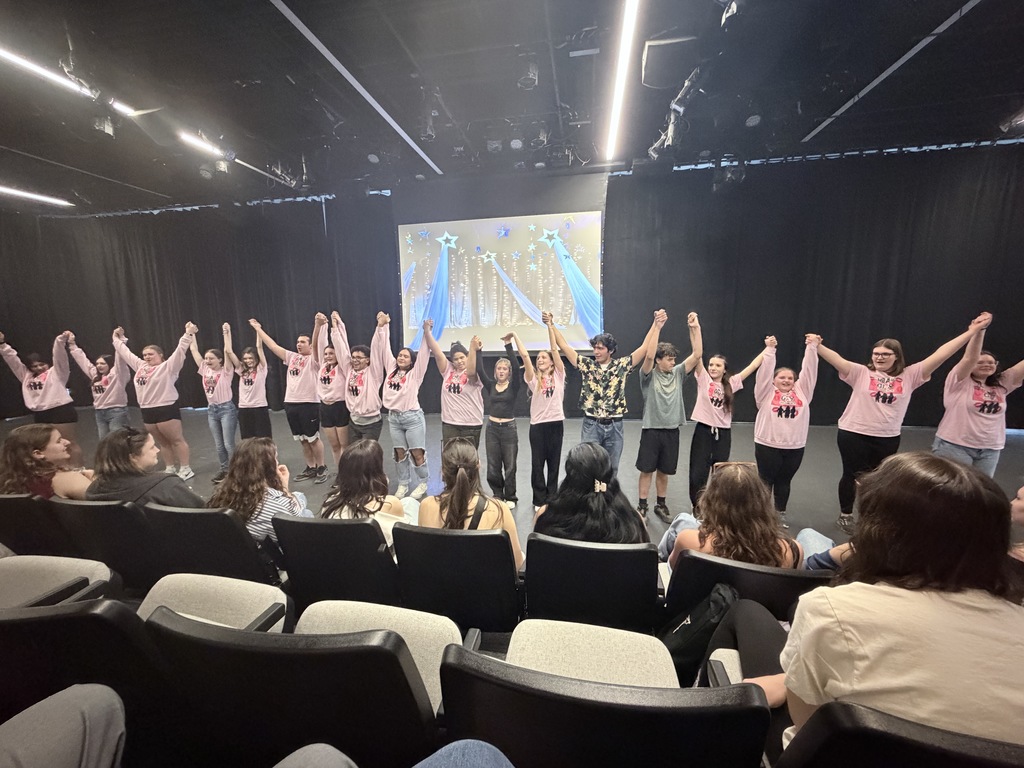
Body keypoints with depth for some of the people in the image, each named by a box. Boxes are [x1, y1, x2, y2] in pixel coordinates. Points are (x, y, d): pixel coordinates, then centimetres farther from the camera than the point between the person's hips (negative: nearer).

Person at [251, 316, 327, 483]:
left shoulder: (313, 359, -5)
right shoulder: (292, 357, 14)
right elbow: (273, 345, 20)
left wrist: (318, 325, -40)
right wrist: (258, 328, 23)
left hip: (309, 404, -7)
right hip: (290, 404, 7)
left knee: (313, 439, 2)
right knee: (302, 440, 14)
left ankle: (322, 467, 17)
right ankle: (311, 468, 26)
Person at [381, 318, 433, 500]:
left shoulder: (415, 373, -5)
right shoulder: (391, 369, 7)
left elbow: (423, 353, -15)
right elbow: (386, 347, 10)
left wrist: (426, 331, -23)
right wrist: (385, 326, 9)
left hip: (412, 417, -5)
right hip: (393, 417, 5)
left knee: (417, 454, 2)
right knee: (400, 453, 13)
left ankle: (423, 483, 20)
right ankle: (403, 484, 26)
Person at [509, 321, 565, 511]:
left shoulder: (558, 375, 5)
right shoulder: (533, 378, 4)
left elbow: (554, 349, -2)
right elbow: (524, 355, -5)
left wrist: (550, 326, -6)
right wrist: (514, 334, -6)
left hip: (556, 423, 0)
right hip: (537, 425, 0)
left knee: (554, 463, 11)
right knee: (537, 464, 6)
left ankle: (551, 499, 25)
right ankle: (540, 500, 21)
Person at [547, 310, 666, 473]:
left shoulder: (621, 366, 2)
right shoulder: (587, 365, 1)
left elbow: (644, 348, -1)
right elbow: (564, 346, -1)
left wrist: (656, 323, -6)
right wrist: (551, 325, -7)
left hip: (614, 425, 1)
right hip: (591, 424, -1)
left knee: (611, 467, 13)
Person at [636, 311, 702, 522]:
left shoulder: (678, 373, 4)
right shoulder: (649, 375, -7)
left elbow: (697, 354, -3)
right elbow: (649, 355, -26)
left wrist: (695, 328, -12)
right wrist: (657, 327, -28)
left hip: (672, 431, 4)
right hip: (651, 430, -4)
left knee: (664, 471, 15)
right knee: (647, 470, 6)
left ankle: (661, 505, 30)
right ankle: (642, 506, 19)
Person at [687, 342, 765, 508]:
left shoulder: (731, 383, 6)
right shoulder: (703, 379, -1)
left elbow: (752, 366, 8)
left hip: (723, 433, 2)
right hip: (703, 430, -2)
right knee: (698, 472, 3)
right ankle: (697, 508, 20)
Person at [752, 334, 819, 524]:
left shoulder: (802, 391, 8)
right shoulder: (766, 392, 0)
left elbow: (809, 369, 3)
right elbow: (765, 371, -8)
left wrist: (812, 346, -2)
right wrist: (770, 349, -13)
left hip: (795, 447, 3)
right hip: (767, 445, -3)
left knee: (784, 481, 16)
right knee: (766, 480, 8)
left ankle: (780, 513, 29)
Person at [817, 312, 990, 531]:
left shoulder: (909, 375, 2)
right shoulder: (861, 373, -5)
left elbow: (939, 355, -1)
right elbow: (836, 359, -17)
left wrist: (972, 332, -4)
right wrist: (817, 345, -32)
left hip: (888, 438, 3)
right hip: (853, 434, -3)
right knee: (852, 476, 10)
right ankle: (845, 514, 26)